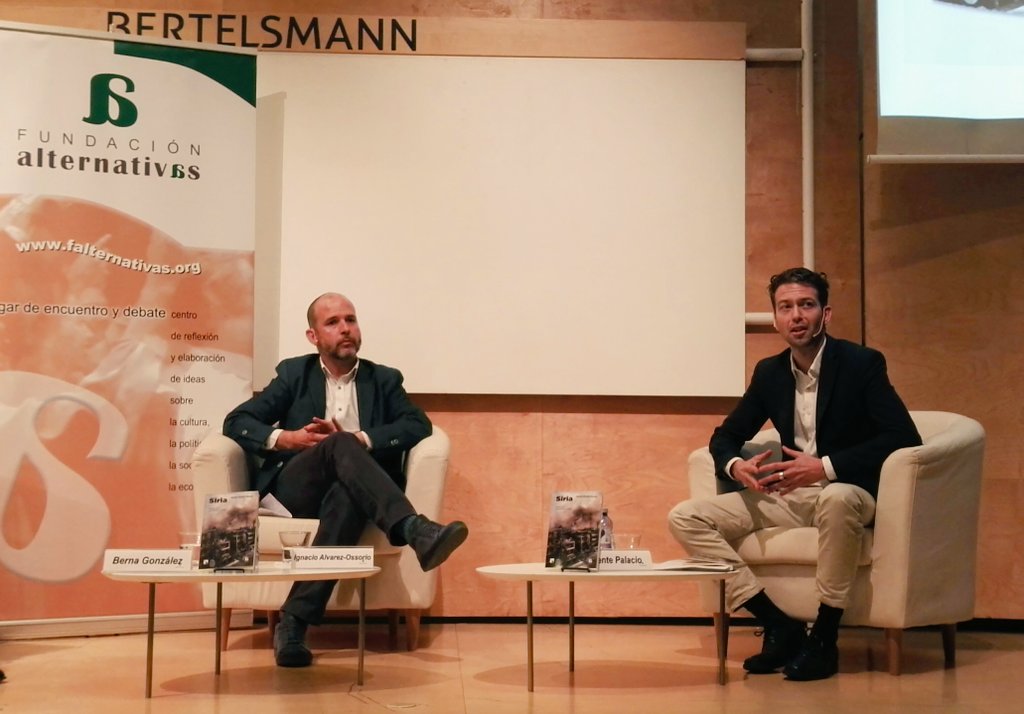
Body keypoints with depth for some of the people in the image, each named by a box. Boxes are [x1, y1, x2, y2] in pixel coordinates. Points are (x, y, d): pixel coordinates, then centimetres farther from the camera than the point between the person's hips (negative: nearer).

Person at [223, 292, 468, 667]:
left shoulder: (384, 379, 18)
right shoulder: (293, 373, 19)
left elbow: (419, 425, 0)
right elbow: (236, 422, 10)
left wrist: (357, 439, -13)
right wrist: (283, 438, -10)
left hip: (349, 491, 1)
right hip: (297, 488, 0)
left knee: (346, 497, -39)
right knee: (342, 447, -33)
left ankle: (295, 620, -45)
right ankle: (415, 530, -54)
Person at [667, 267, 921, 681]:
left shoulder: (862, 363, -7)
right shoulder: (769, 372, 8)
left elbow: (905, 437, -17)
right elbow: (724, 437, 14)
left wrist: (825, 467, -26)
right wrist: (736, 466, -12)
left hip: (847, 493, -5)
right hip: (788, 496, 5)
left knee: (837, 498, -42)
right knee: (684, 518, -12)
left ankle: (824, 637, -25)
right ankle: (778, 625, -13)